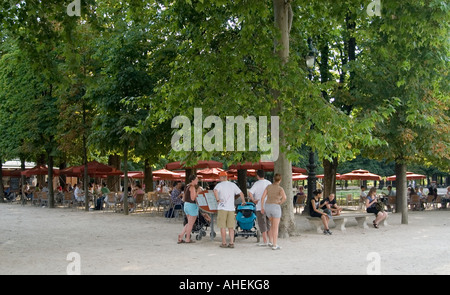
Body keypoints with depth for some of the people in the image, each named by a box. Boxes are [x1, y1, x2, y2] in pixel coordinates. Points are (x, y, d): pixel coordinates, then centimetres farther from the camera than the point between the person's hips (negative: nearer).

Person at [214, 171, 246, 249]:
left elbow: (215, 191, -25)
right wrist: (243, 202, 26)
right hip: (231, 208, 4)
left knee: (223, 227, 2)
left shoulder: (219, 185, -3)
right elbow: (241, 193, 11)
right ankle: (231, 243, 3)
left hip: (222, 208, -4)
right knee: (231, 227, 7)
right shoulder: (233, 185, 10)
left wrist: (217, 200, -14)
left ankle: (224, 243, 3)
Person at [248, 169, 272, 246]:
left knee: (262, 224, 0)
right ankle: (270, 241, 11)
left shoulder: (257, 184, -8)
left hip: (260, 206, -5)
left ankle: (265, 241, -2)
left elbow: (250, 193, -19)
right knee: (269, 224, 12)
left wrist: (254, 200, -7)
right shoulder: (269, 183, 6)